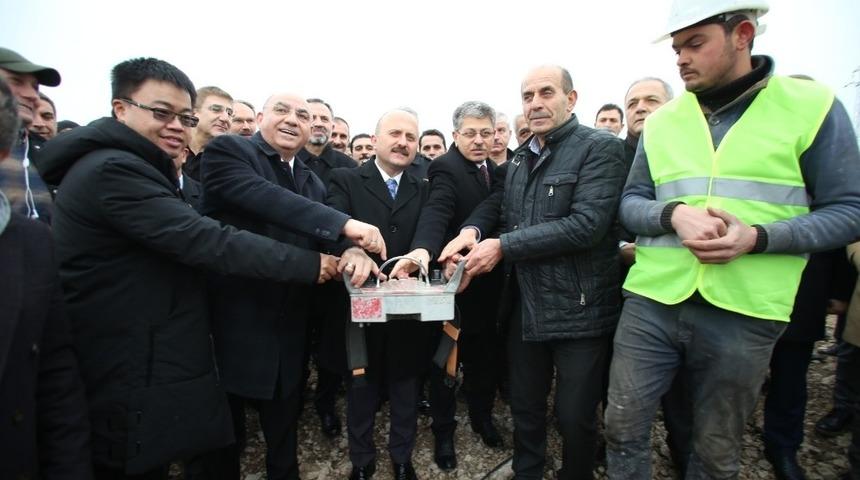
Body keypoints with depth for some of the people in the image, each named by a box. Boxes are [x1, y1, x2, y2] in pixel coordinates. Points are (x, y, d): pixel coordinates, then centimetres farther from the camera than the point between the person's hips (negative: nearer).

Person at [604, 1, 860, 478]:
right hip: (651, 303, 2)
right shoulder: (661, 120, 7)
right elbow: (630, 203, 7)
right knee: (623, 426, 9)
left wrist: (758, 238, -18)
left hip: (743, 315, -2)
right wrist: (674, 214, -15)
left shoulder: (812, 105, -1)